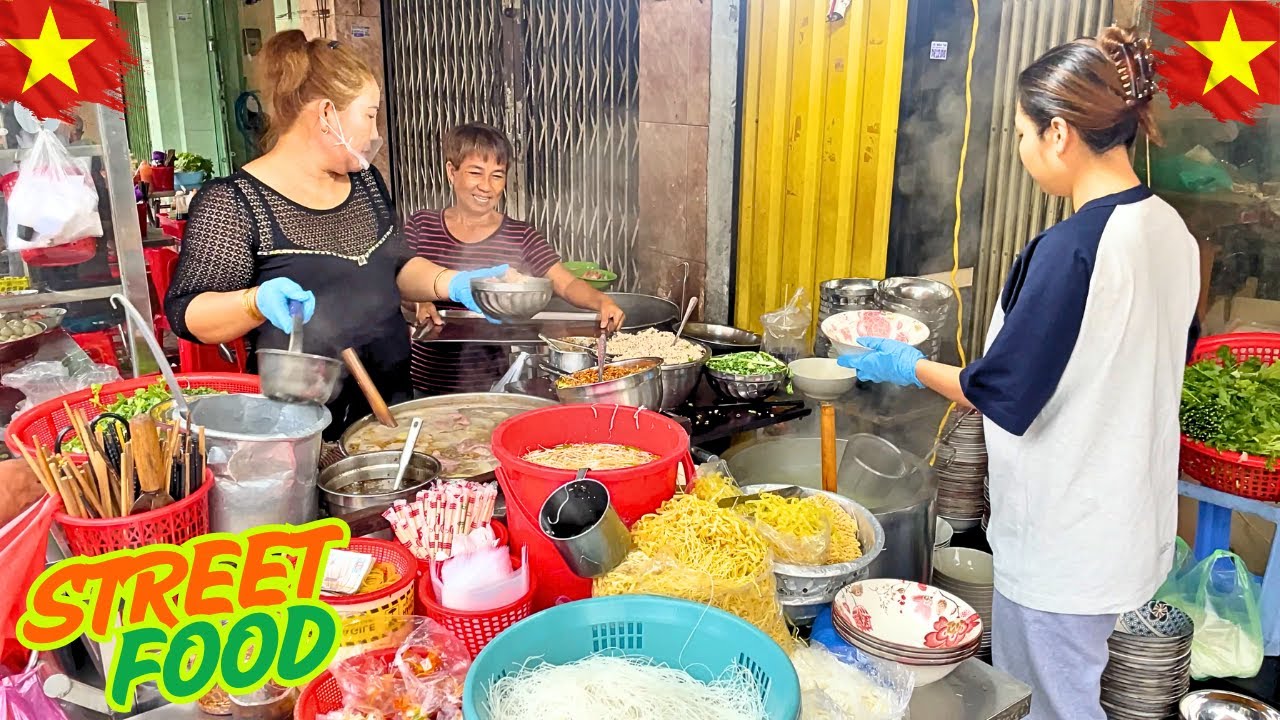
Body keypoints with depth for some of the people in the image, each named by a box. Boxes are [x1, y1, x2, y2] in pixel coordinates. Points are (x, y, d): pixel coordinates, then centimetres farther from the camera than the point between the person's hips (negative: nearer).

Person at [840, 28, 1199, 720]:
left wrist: (910, 366, -4)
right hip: (1132, 524, 8)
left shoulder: (1071, 248, -26)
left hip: (1063, 545, -8)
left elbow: (1004, 394, -20)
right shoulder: (1171, 230, 0)